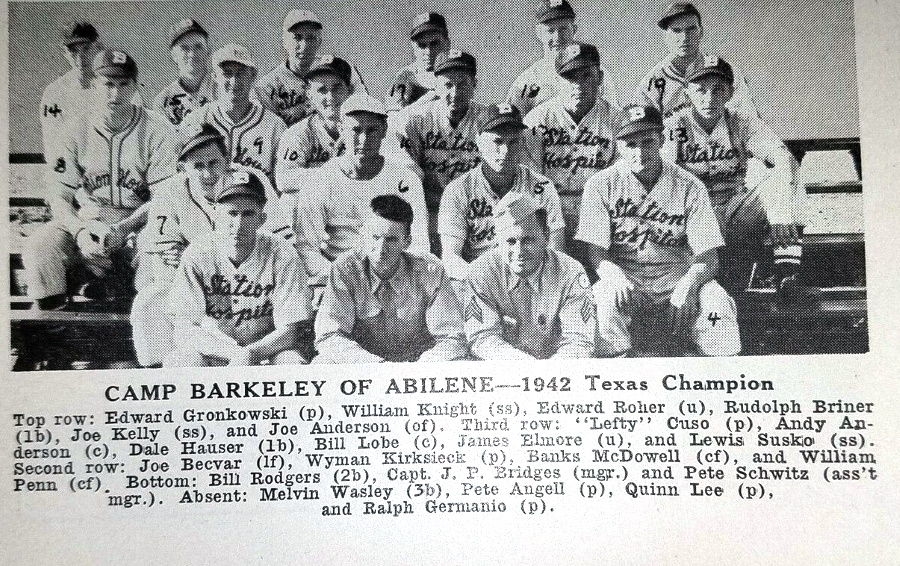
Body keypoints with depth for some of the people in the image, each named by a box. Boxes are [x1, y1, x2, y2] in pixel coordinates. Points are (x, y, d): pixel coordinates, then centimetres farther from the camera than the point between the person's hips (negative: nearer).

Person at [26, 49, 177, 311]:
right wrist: (80, 230, -21)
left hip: (138, 223, -1)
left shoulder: (157, 130, -1)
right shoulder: (74, 133, 5)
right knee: (39, 246, -26)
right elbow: (59, 197, 2)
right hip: (85, 220, 2)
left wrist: (123, 229, -22)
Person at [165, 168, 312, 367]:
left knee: (291, 361, -32)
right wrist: (236, 354, -30)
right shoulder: (197, 255, -10)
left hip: (266, 349, 0)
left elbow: (289, 331, -12)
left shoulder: (282, 256, -11)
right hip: (211, 353, 1)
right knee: (177, 363, -30)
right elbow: (184, 330, -15)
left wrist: (250, 354, -31)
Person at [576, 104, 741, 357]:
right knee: (606, 297, -34)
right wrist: (614, 275, -29)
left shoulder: (689, 186, 1)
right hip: (626, 280, -1)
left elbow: (708, 257, -3)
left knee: (718, 304, -27)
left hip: (677, 278, 1)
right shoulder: (601, 185, 0)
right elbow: (597, 254, -5)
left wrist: (688, 283, -25)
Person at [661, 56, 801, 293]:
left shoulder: (742, 125, 3)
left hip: (736, 216, 4)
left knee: (779, 177, -21)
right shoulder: (674, 127, -2)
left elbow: (786, 161, -13)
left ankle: (786, 255, -23)